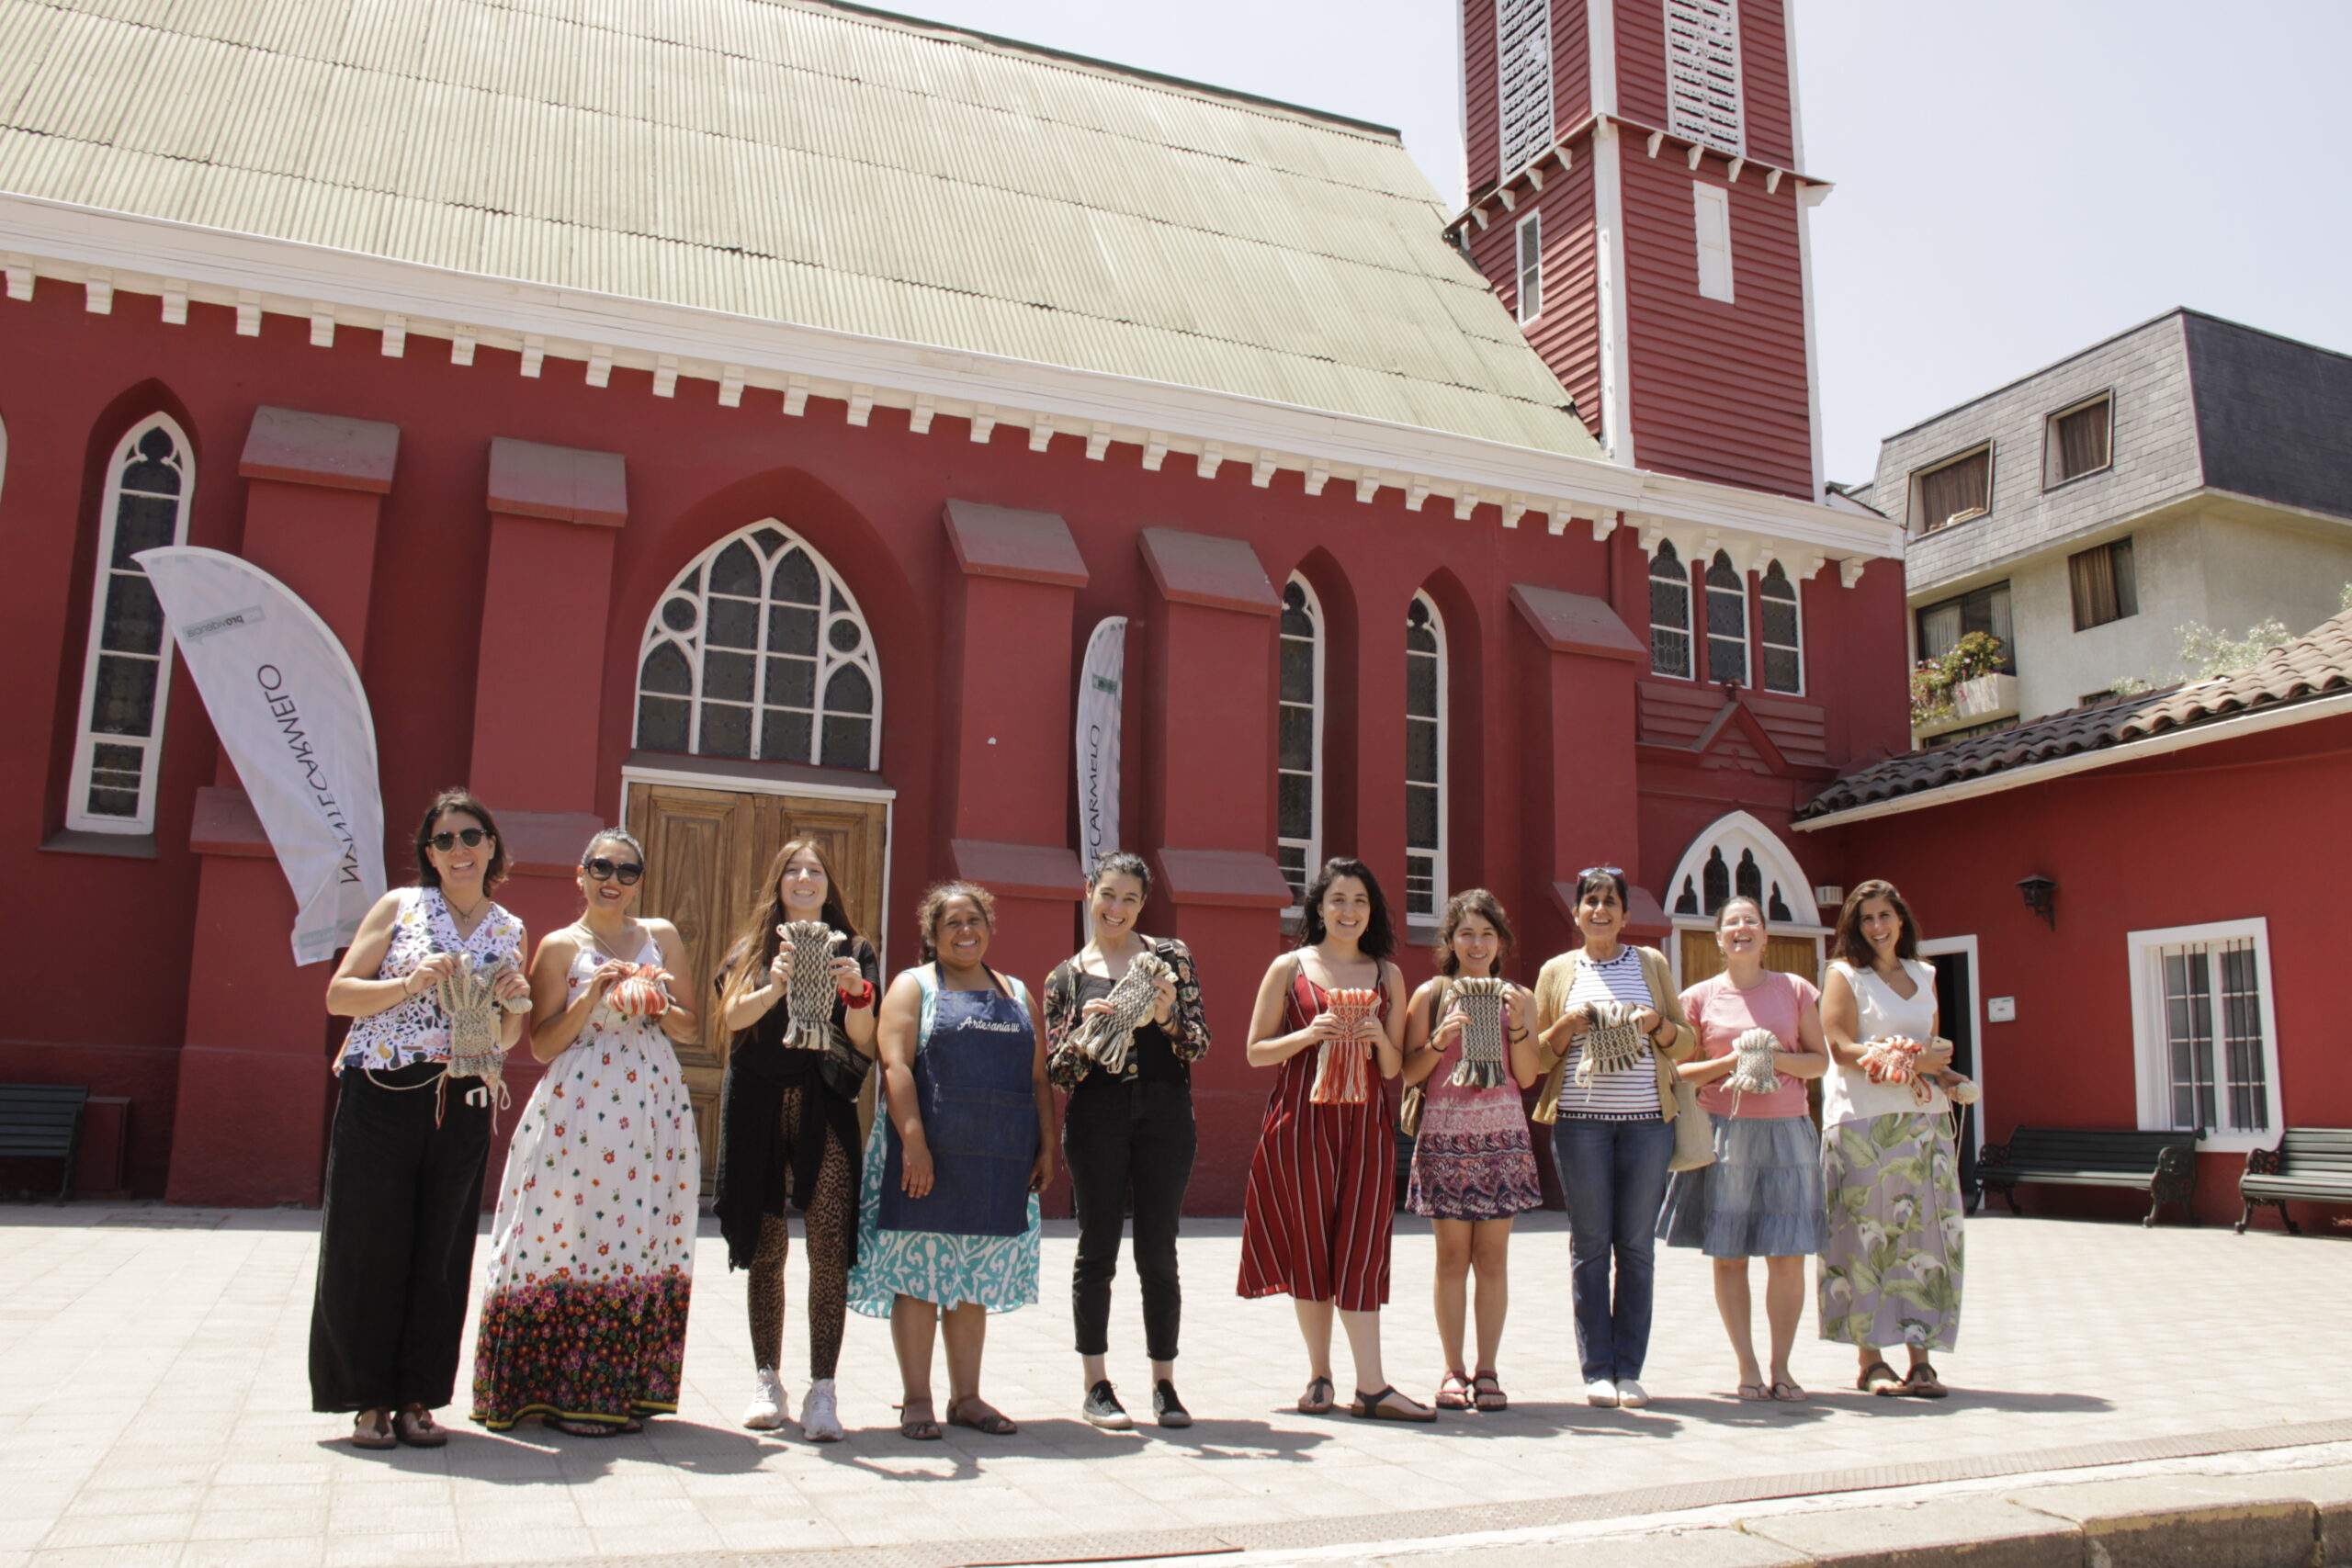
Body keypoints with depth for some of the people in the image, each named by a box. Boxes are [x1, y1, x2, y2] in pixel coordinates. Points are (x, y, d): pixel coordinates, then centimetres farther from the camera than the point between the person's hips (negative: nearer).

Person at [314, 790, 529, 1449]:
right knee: (371, 1245, 0)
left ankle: (417, 1397, 15)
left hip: (462, 1105, 3)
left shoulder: (510, 930, 12)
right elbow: (338, 994, -1)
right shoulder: (400, 906, 4)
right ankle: (369, 1399, 12)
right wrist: (410, 983, -16)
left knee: (440, 1253, 5)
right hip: (381, 1097, -2)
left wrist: (514, 1004, -4)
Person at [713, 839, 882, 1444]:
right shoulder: (753, 947, 12)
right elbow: (733, 1016, -5)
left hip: (824, 1106, -1)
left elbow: (865, 1043, 2)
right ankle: (766, 1382, 17)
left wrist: (856, 991, -17)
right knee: (765, 1248, 5)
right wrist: (777, 987, -23)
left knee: (829, 1244, -10)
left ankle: (822, 1391, -7)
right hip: (759, 1105, 1)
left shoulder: (852, 949, 10)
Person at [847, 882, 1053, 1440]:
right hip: (930, 1156, -4)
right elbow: (895, 1066, -9)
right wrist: (913, 1141, -19)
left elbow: (1039, 1078, 16)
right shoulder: (913, 986, 4)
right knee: (919, 1274, -1)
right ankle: (916, 1400, 8)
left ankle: (967, 1397, 18)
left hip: (999, 1163, 4)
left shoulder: (1016, 994, 18)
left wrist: (1047, 1147, 7)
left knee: (975, 1278, 10)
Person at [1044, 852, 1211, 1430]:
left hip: (1164, 1114, 0)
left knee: (1158, 1254, 4)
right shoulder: (1066, 977, 9)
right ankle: (1096, 1386, 12)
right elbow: (1056, 1069, 5)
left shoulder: (1170, 956, 8)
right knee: (1097, 1250, 3)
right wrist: (1083, 1035, -14)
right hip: (1096, 1117, 0)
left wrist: (1168, 1017, -15)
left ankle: (1164, 1384, 14)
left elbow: (1199, 1043, 4)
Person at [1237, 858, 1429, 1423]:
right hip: (1302, 1118, -1)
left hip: (1365, 1121, 1)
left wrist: (1379, 1039, -9)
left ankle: (1371, 1387, -3)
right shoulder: (1289, 968, 5)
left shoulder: (1387, 974, 11)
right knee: (1310, 1245, 4)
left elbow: (1395, 1068, 12)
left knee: (1361, 1246, -2)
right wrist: (1309, 1035, -12)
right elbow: (1256, 1052, 4)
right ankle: (1319, 1374, 16)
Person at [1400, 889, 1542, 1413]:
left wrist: (1516, 1026, -8)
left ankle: (1487, 1371, 8)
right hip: (1446, 1131, -1)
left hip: (1502, 1134, 2)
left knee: (1492, 1256, 2)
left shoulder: (1518, 997, 10)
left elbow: (1527, 1076, 5)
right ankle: (1453, 1371, 8)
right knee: (1453, 1256, 1)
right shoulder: (1431, 994, 5)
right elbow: (1409, 1072, 3)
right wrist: (1441, 1038, -13)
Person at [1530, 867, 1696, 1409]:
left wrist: (1656, 1023, -8)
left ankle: (1629, 1369, 9)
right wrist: (1568, 1025, -8)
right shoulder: (1558, 972, 10)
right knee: (1590, 1245, 0)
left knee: (1636, 1246, 2)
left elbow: (1686, 1043, 13)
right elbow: (1537, 1055, 10)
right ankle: (1597, 1370, 6)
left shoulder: (1652, 963, 12)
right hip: (1580, 1119, -1)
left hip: (1647, 1119, 1)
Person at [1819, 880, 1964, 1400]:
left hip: (1923, 1118, 5)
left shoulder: (1923, 976, 17)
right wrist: (1910, 1060, -14)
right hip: (1864, 1120, -5)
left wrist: (1934, 1068, -1)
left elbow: (1932, 1045, 21)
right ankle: (1870, 1360, 3)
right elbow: (1843, 1050, -8)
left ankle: (1921, 1359, 5)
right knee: (1868, 1237, -4)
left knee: (1925, 1237, 1)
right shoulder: (1844, 975, 1)